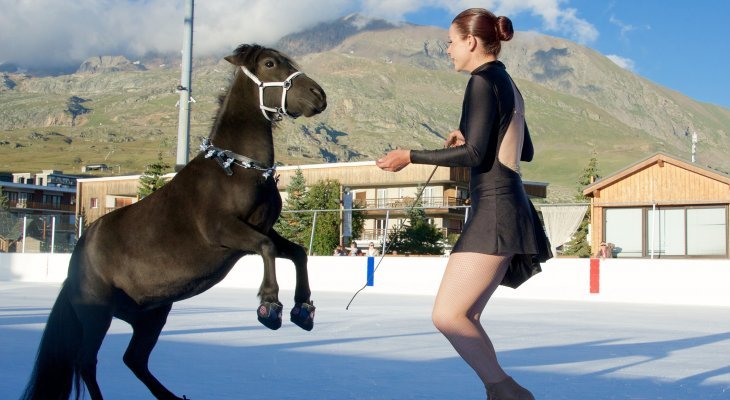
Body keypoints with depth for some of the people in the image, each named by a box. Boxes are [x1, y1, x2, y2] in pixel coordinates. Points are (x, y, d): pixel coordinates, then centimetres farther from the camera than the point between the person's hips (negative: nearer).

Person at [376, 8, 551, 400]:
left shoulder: (484, 81, -8)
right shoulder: (508, 84, 20)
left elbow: (474, 155, -16)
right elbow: (526, 152, 27)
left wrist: (410, 156, -9)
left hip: (494, 209, -10)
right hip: (505, 210, 10)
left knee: (447, 316, -15)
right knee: (464, 317, 9)